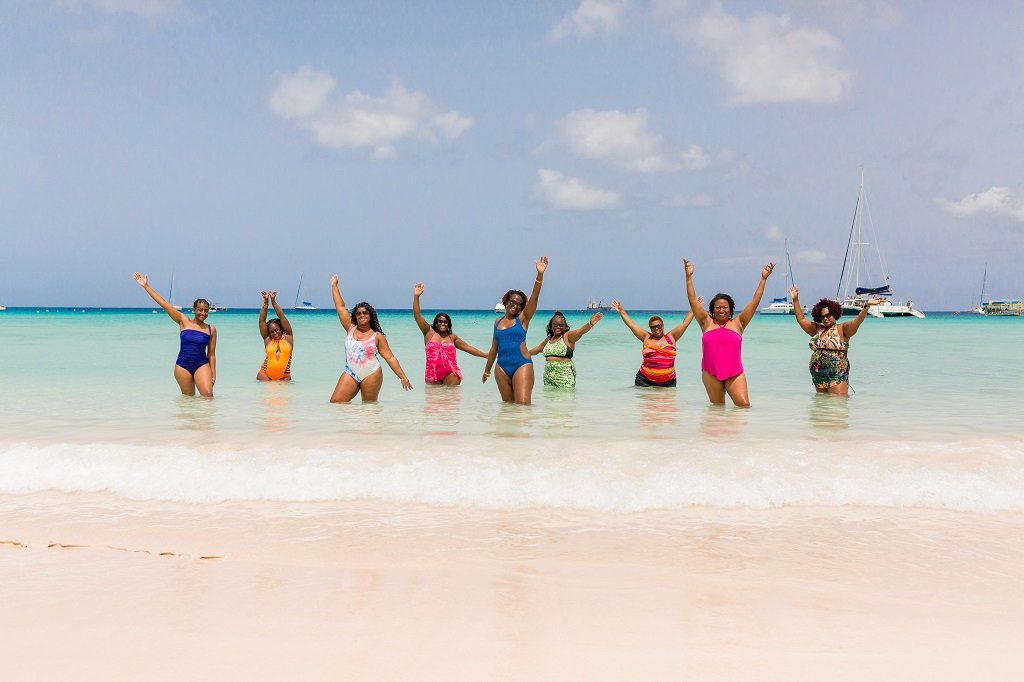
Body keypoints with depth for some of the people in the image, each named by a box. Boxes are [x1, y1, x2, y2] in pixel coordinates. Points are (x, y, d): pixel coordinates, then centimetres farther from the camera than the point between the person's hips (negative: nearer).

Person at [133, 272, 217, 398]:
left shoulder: (211, 329, 5)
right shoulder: (184, 321, 4)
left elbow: (211, 354, 8)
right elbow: (163, 304, 2)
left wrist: (213, 373, 2)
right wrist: (146, 286, 0)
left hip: (202, 365, -1)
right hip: (183, 365, 1)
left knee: (208, 395, -18)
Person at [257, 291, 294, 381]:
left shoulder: (288, 338, 10)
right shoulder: (268, 340, 12)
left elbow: (282, 317, 6)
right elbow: (262, 321, 9)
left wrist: (273, 301, 4)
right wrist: (265, 302, 7)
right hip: (265, 375, 0)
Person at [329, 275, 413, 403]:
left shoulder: (377, 336, 3)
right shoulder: (351, 329, 12)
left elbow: (390, 358, 1)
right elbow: (340, 307, 16)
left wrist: (403, 377, -5)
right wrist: (334, 286, 20)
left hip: (371, 374, -3)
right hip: (350, 373, 3)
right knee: (335, 402, -8)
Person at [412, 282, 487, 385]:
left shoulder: (452, 337, 15)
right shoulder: (429, 332, 10)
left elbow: (468, 347, 18)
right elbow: (417, 315, 4)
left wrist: (485, 355, 15)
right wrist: (416, 296, -4)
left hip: (451, 374, 1)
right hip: (432, 374, 0)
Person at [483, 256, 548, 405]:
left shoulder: (523, 318, 5)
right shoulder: (498, 322, 16)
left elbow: (534, 298, -9)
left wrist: (540, 275, -22)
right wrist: (487, 370, 27)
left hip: (522, 366, -4)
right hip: (502, 368, 4)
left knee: (523, 404, -16)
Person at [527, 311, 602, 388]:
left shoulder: (568, 336, -2)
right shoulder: (548, 340, 17)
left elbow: (580, 331, -23)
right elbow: (538, 349, 36)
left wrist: (590, 324, -42)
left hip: (565, 376, -6)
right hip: (548, 375, 6)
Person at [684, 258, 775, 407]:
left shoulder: (737, 323, 10)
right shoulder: (707, 323, 11)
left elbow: (755, 302, 10)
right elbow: (693, 300, 9)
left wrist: (763, 279, 9)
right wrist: (689, 277, 6)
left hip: (734, 373, 0)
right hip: (711, 373, 0)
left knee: (744, 404, -13)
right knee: (717, 406, 3)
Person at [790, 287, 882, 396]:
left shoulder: (842, 329, -1)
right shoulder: (817, 330, 17)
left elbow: (857, 321, -15)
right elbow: (801, 319, 24)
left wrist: (867, 306, -30)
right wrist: (795, 300, 23)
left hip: (837, 376, -6)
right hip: (818, 377, 6)